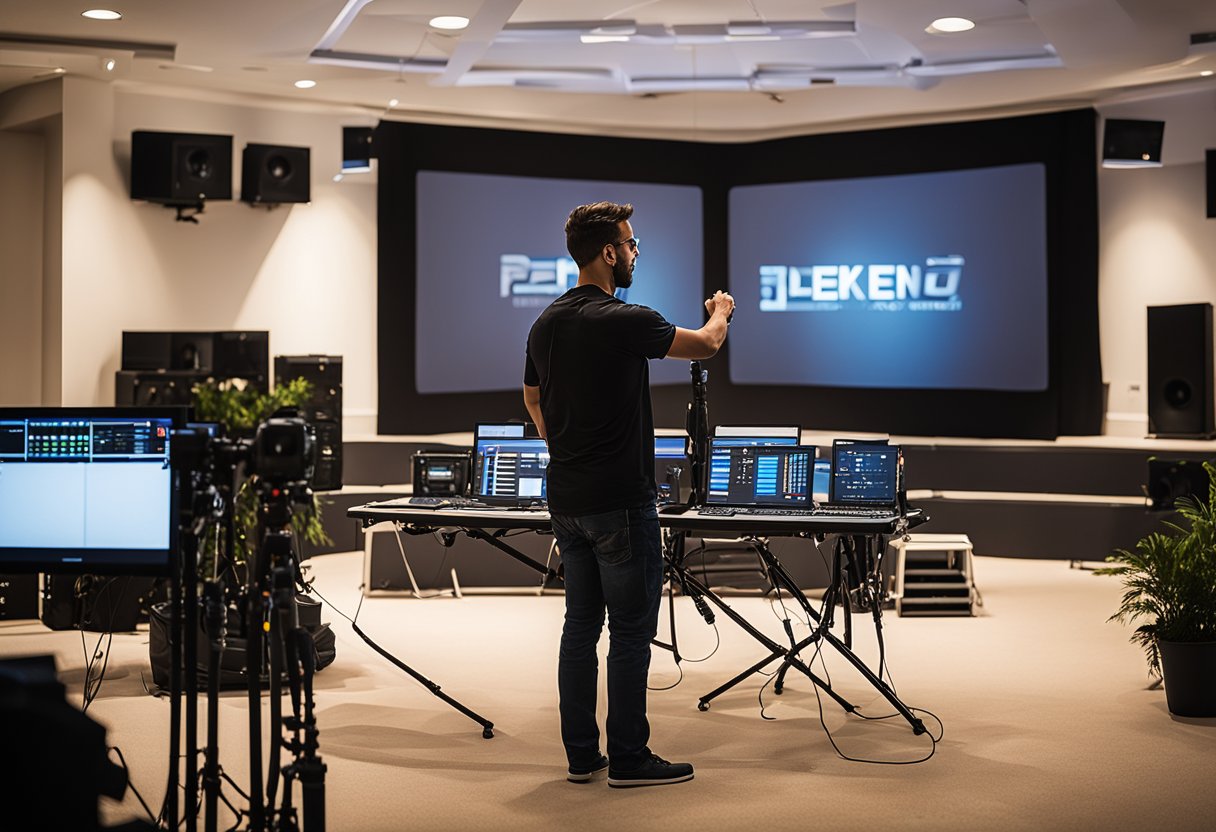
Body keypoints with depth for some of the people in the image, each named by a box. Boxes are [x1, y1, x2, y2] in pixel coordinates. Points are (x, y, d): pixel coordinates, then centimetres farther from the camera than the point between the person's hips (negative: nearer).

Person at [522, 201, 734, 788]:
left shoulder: (545, 324, 8)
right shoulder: (624, 321, -15)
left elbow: (535, 408, 19)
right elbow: (705, 345, 1)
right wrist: (721, 312, 23)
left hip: (566, 500, 8)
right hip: (620, 502, -8)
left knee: (580, 626, 12)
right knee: (630, 631, 0)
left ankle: (581, 755, 16)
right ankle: (628, 759, 6)